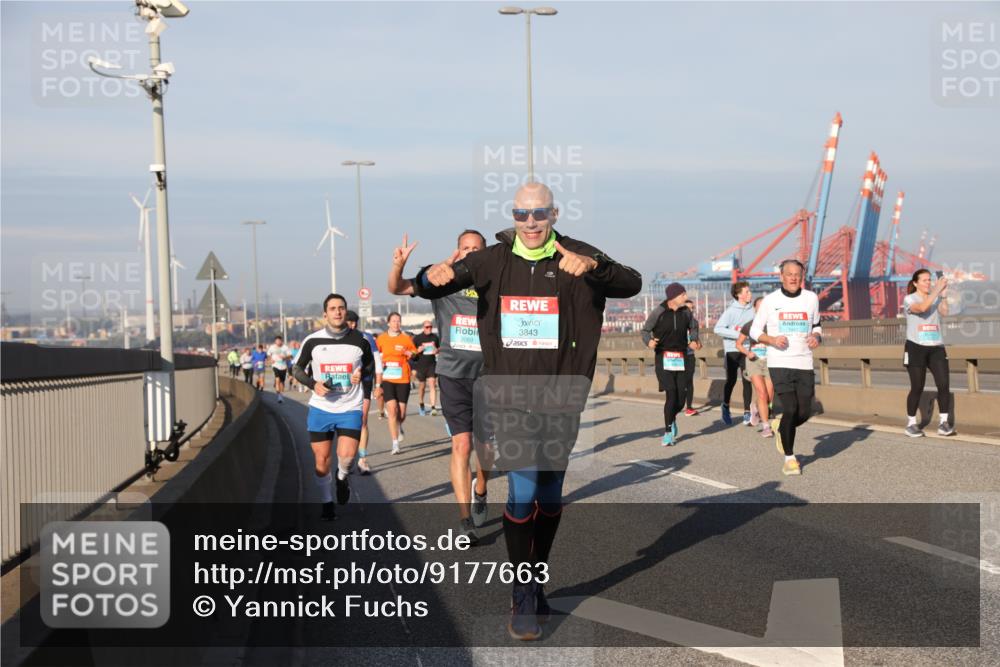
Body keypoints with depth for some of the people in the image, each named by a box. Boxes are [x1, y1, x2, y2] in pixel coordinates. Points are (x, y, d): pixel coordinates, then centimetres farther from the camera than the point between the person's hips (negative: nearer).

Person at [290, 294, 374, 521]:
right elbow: (297, 368, 7)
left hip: (350, 408, -1)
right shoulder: (312, 341, -3)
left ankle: (342, 477, 17)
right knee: (321, 459, 3)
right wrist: (314, 384, -9)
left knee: (347, 454, -18)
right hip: (320, 408, 1)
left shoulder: (360, 340, -2)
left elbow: (370, 366, 15)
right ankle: (327, 503, 23)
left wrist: (362, 375, -3)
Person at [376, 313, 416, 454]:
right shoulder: (381, 338, 5)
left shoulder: (406, 338, 5)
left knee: (402, 412, 3)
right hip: (387, 379, -1)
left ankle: (399, 427, 40)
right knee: (392, 410, -12)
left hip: (403, 379, 1)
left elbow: (415, 354, 10)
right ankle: (395, 444, -8)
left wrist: (406, 352, -8)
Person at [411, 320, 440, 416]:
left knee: (432, 384, -12)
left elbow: (440, 347, 20)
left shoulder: (435, 337, 6)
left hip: (432, 364, 0)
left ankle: (433, 408, -17)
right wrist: (418, 350, -17)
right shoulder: (417, 338, -1)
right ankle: (421, 405, 34)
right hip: (421, 365, 0)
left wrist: (437, 351, -3)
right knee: (422, 386, 10)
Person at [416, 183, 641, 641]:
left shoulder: (576, 260, -1)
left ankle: (537, 582, 30)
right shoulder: (492, 261, 4)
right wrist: (433, 277, -17)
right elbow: (427, 288, 8)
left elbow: (631, 284, -15)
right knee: (523, 491, -10)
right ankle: (522, 598, 0)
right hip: (510, 397, -1)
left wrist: (592, 265, -36)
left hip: (561, 399, 1)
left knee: (551, 495, 12)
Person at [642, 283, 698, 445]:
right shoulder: (659, 312, -6)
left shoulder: (685, 312, 6)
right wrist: (649, 342, -20)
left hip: (681, 358, 4)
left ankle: (672, 419, 33)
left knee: (682, 396, 0)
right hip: (664, 358, -4)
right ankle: (668, 432, 0)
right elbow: (645, 330, 0)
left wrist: (693, 341, 9)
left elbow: (693, 326, 25)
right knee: (671, 394, -13)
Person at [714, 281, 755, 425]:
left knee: (747, 381, 0)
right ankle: (726, 406, 25)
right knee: (731, 380, 2)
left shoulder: (752, 310, 4)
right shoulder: (731, 311, -8)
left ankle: (747, 413, 4)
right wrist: (738, 334, -19)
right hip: (732, 350, -3)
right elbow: (718, 329, -15)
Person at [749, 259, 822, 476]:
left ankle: (779, 427, 36)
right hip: (779, 363, -3)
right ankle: (789, 458, 5)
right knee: (790, 409, -12)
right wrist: (772, 340, -13)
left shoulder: (811, 298, 7)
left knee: (804, 413, 2)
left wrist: (817, 337, -2)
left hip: (804, 364, 3)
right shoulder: (770, 300, -1)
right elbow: (754, 330, 5)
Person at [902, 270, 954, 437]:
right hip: (916, 348, -4)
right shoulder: (909, 299, -1)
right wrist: (936, 290, -23)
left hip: (937, 348, 4)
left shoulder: (935, 298, 11)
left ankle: (944, 423, -1)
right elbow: (922, 307, -23)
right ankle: (911, 424, 12)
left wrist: (943, 293, -18)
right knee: (917, 388, -1)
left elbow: (944, 311, -9)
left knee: (944, 384, -7)